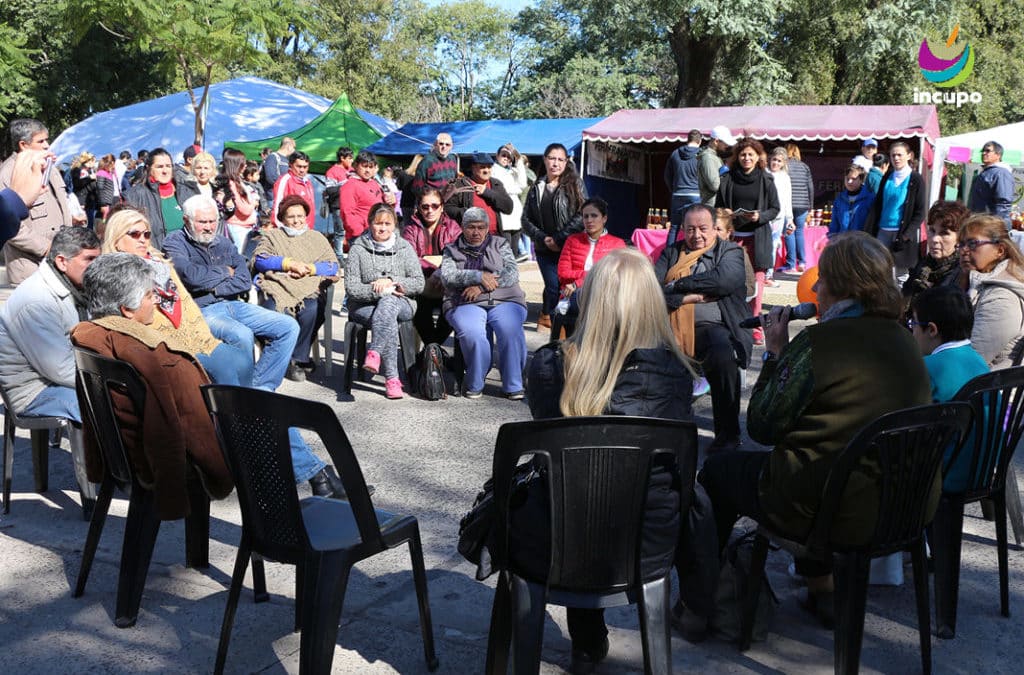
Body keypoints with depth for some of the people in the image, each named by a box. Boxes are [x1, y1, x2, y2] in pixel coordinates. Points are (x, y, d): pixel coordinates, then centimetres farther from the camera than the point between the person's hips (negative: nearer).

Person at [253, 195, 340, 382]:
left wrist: (309, 268, -4)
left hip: (310, 289, 1)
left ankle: (297, 359, -19)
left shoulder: (317, 238, 27)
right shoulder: (271, 236, 25)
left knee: (311, 310, -34)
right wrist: (289, 263, -4)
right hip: (278, 288, 0)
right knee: (275, 310, -34)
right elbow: (258, 259, 5)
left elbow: (334, 266, 13)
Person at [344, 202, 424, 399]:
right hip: (364, 306, -1)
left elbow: (419, 283, 1)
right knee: (388, 319, -35)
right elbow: (351, 288, -5)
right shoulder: (357, 249, 2)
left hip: (401, 304, 1)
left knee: (387, 303, -36)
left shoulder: (404, 248, 8)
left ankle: (373, 353, -44)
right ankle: (392, 379, -40)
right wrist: (377, 291, -18)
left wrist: (391, 281, -12)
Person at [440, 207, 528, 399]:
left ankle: (513, 386, -20)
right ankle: (474, 385, -14)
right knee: (472, 333, -34)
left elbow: (512, 273, 4)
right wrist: (479, 276, -12)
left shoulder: (500, 245, 20)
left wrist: (481, 286, -8)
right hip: (466, 304, 0)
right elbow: (447, 276, 0)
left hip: (504, 302, 1)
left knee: (510, 330, -33)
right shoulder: (452, 250, 20)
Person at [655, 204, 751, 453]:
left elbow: (724, 280, -8)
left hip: (713, 326, -2)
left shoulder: (730, 252, 14)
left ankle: (727, 434, -19)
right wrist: (689, 296, -6)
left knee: (723, 355, -35)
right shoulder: (671, 252, 22)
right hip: (673, 325, 2)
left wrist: (677, 285, -3)